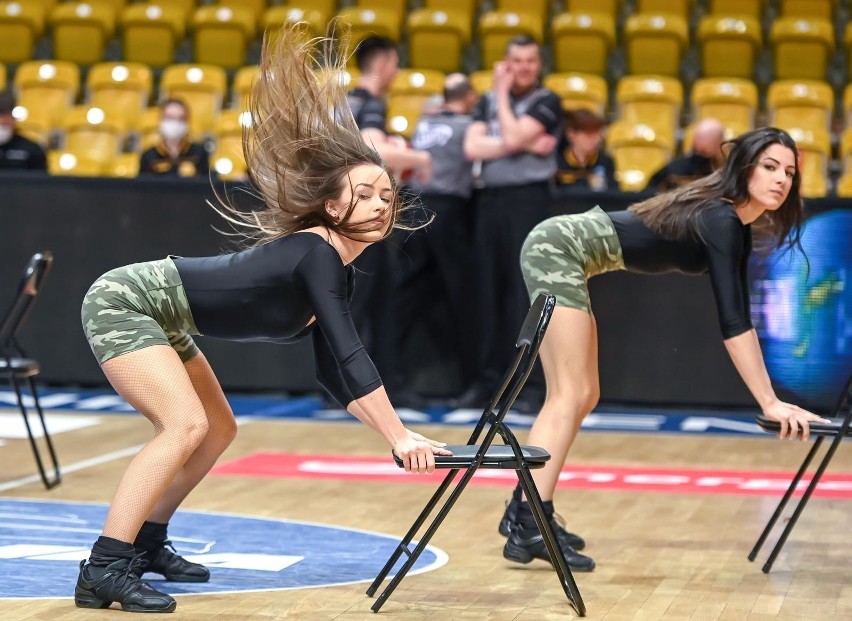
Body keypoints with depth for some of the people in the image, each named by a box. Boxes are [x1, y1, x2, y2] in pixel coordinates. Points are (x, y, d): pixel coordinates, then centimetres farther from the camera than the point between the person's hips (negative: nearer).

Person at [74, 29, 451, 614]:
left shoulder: (337, 274, 4)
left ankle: (146, 543, 26)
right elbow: (351, 355, -31)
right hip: (123, 302, -10)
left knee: (218, 429, 16)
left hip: (161, 321, 10)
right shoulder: (317, 254, -24)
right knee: (186, 425, -23)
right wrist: (399, 436, -32)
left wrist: (391, 429, -2)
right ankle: (102, 571, -25)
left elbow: (334, 371, 7)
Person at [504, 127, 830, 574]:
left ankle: (524, 514, 17)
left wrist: (770, 397, 8)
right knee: (570, 396, -16)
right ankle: (530, 528, -22)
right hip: (559, 248, -10)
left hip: (561, 253, 10)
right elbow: (731, 322, -26)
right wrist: (769, 403, -27)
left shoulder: (736, 225, 9)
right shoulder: (720, 219, -20)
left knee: (581, 397, 12)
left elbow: (739, 319, 12)